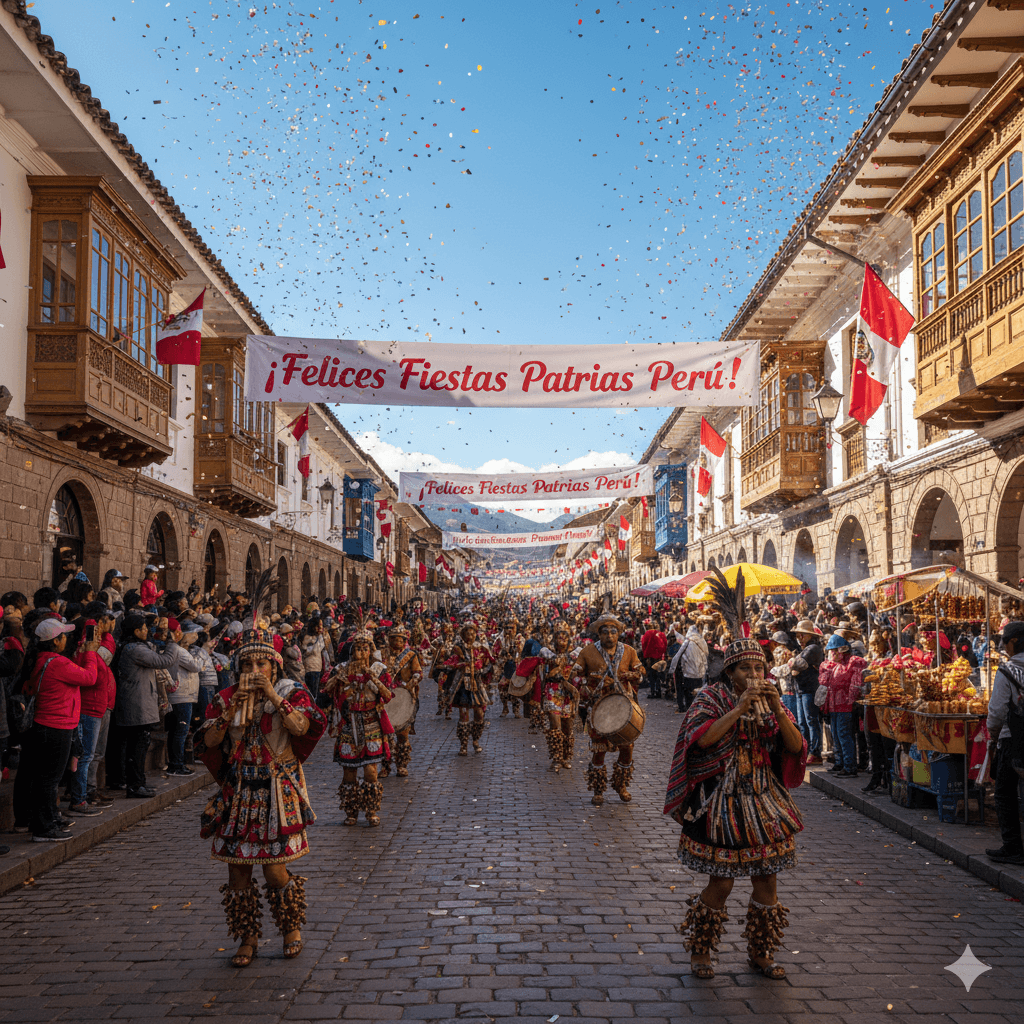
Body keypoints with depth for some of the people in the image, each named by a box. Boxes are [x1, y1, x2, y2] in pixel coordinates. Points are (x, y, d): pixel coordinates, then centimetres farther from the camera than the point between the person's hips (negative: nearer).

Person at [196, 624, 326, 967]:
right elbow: (208, 741, -6)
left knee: (274, 871, -3)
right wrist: (231, 710, -18)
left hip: (277, 794, -3)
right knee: (237, 872, 4)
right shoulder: (226, 698, 5)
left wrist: (273, 697, -23)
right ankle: (247, 939, 22)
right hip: (237, 793, 3)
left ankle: (291, 929, 22)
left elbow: (304, 727, -20)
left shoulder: (291, 692, -2)